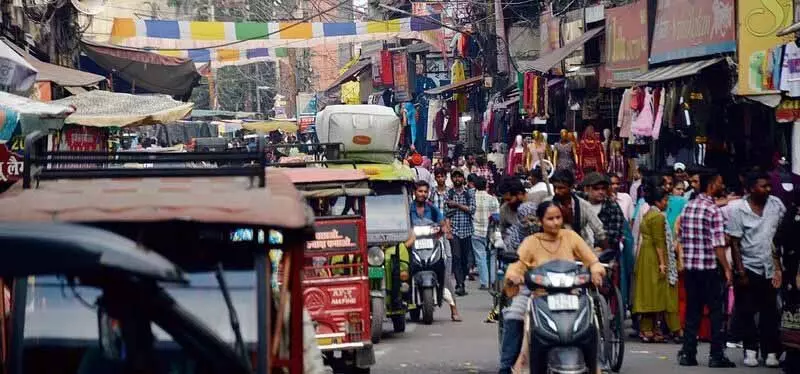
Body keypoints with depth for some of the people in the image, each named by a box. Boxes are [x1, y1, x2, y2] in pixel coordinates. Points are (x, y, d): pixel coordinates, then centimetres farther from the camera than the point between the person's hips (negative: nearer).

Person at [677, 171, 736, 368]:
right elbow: (718, 244, -16)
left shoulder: (688, 207, 9)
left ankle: (688, 354, 9)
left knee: (692, 311, 10)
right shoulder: (714, 210, -12)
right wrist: (727, 269, -12)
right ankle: (717, 355, 0)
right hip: (709, 268, -6)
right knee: (716, 311, 1)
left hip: (689, 266, 7)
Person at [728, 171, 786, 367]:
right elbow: (734, 243, -6)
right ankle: (750, 350, 9)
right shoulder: (737, 209, -6)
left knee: (770, 312, 2)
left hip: (769, 268, 2)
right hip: (748, 268, -2)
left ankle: (771, 352, 6)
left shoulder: (776, 204, 2)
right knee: (746, 312, 1)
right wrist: (740, 273, -9)